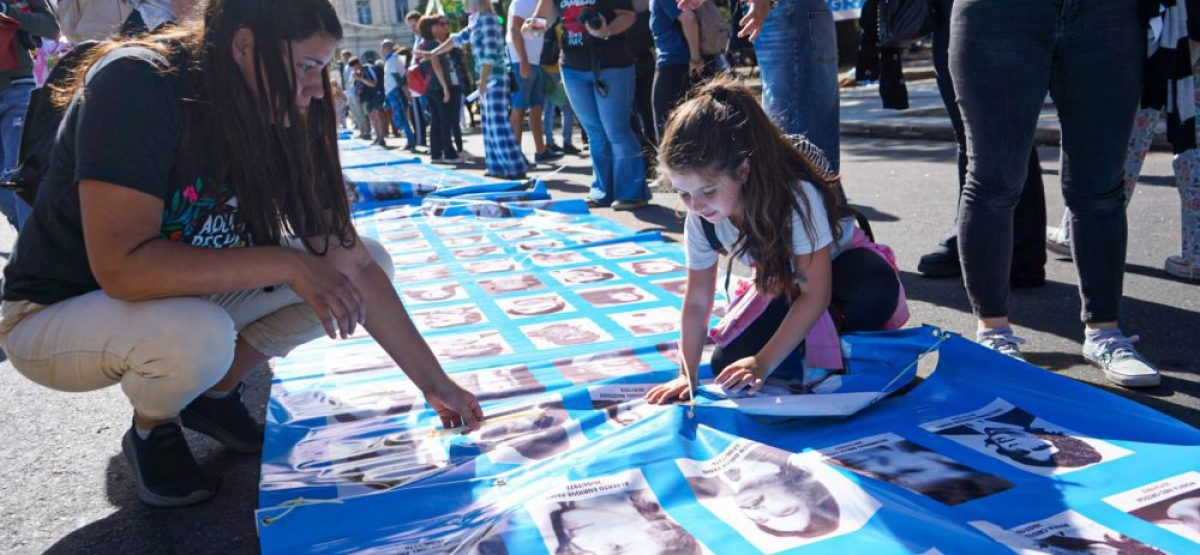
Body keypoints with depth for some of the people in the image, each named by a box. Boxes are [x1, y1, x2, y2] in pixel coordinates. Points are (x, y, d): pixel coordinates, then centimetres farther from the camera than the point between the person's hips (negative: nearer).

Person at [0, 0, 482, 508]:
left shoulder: (278, 121, -10)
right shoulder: (135, 85, -27)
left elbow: (352, 262, -10)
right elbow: (121, 266, -36)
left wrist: (433, 382, -11)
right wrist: (284, 263, -35)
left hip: (189, 295, 6)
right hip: (57, 314, -5)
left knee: (368, 255, -8)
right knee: (197, 336, -39)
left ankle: (216, 392, 7)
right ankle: (152, 428, -2)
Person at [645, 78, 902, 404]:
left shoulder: (797, 194, -37)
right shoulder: (701, 219, -22)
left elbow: (815, 295, -34)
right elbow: (697, 302, -12)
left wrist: (764, 362, -38)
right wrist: (687, 375, -17)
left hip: (839, 265, -4)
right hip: (782, 288, 4)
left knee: (877, 287, -40)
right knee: (728, 367, -18)